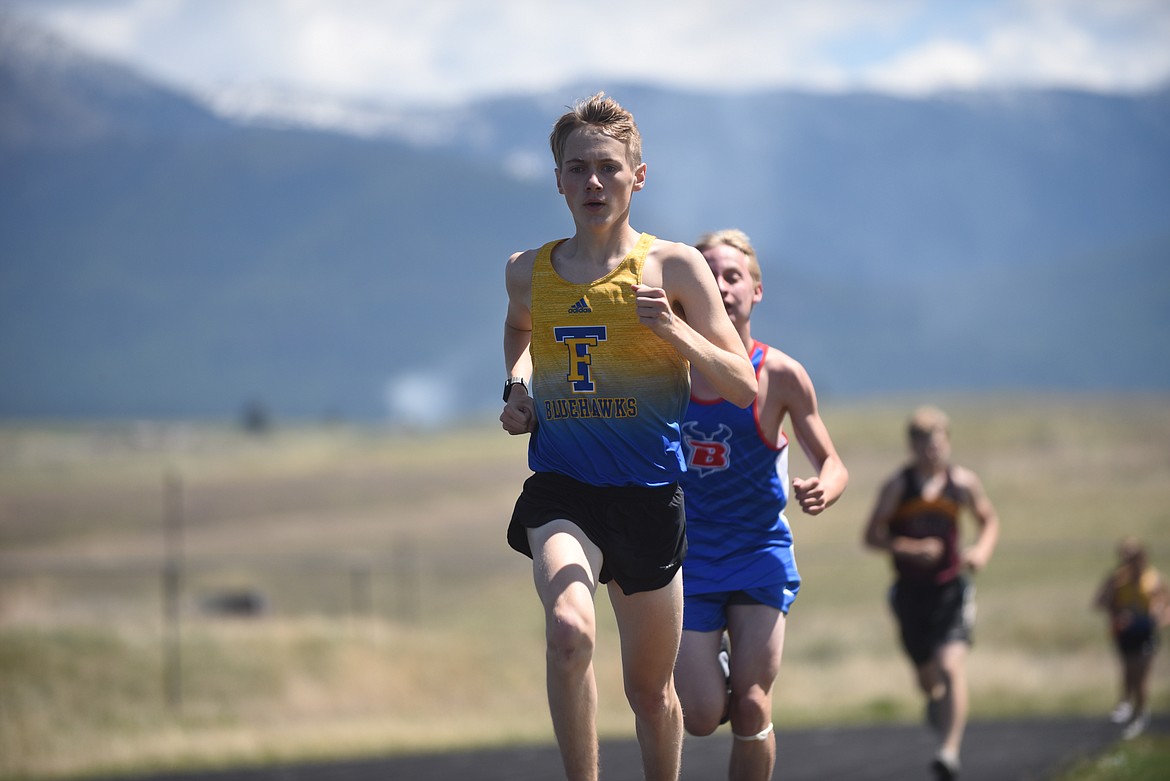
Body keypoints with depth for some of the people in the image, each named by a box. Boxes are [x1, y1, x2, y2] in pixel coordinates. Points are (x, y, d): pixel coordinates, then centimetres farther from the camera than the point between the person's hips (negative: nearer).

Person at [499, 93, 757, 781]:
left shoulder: (674, 266, -4)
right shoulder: (528, 271, 5)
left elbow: (743, 387, -5)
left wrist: (675, 331, -20)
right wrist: (517, 387, 11)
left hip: (649, 491, 0)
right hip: (560, 488, 1)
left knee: (650, 687, 12)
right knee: (570, 630, -30)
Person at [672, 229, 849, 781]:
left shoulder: (780, 376, -10)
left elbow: (832, 463, -2)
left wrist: (823, 490, -23)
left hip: (759, 553, -1)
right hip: (689, 554, 1)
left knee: (751, 708, -9)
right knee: (702, 718, -5)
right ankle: (715, 672, 31)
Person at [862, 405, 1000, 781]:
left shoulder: (963, 482, 1)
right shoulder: (898, 485, -7)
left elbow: (989, 520, 17)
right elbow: (872, 536, -10)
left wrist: (982, 550, -3)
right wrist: (909, 549, -25)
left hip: (951, 590, -1)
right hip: (911, 591, 1)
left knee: (951, 665, -20)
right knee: (926, 676, 14)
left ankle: (950, 750, -25)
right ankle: (936, 699, 52)